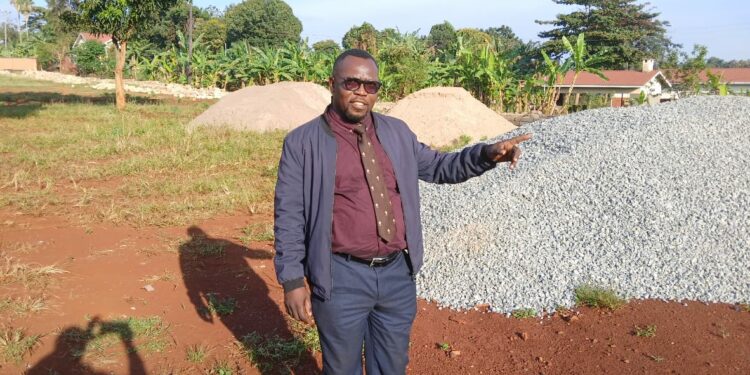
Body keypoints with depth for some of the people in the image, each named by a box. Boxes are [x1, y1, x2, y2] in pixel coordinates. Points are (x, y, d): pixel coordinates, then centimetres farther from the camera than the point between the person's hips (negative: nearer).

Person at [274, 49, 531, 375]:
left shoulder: (397, 132, 8)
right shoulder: (302, 142, -6)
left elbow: (437, 167, 16)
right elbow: (289, 216, -7)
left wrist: (487, 154, 0)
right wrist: (292, 281, -10)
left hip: (398, 273, 4)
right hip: (342, 278, -4)